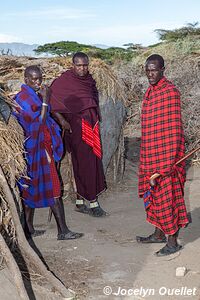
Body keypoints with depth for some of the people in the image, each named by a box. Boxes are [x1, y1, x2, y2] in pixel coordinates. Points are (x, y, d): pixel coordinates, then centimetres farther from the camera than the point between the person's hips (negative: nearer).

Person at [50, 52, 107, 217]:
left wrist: (96, 120, 13)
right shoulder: (64, 80, -9)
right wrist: (61, 119, -21)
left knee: (92, 160, 9)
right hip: (77, 127, -7)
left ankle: (80, 202, 19)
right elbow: (51, 101, -14)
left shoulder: (89, 79, 11)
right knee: (86, 163, -6)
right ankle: (93, 203, 2)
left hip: (91, 125, 7)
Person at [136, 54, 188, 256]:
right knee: (152, 193, 16)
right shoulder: (150, 92, 12)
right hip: (151, 155, 9)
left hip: (165, 154, -9)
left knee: (167, 196, -1)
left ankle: (173, 242, 11)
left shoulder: (170, 92, -14)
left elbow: (174, 128, -18)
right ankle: (159, 234, 31)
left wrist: (169, 161, -21)